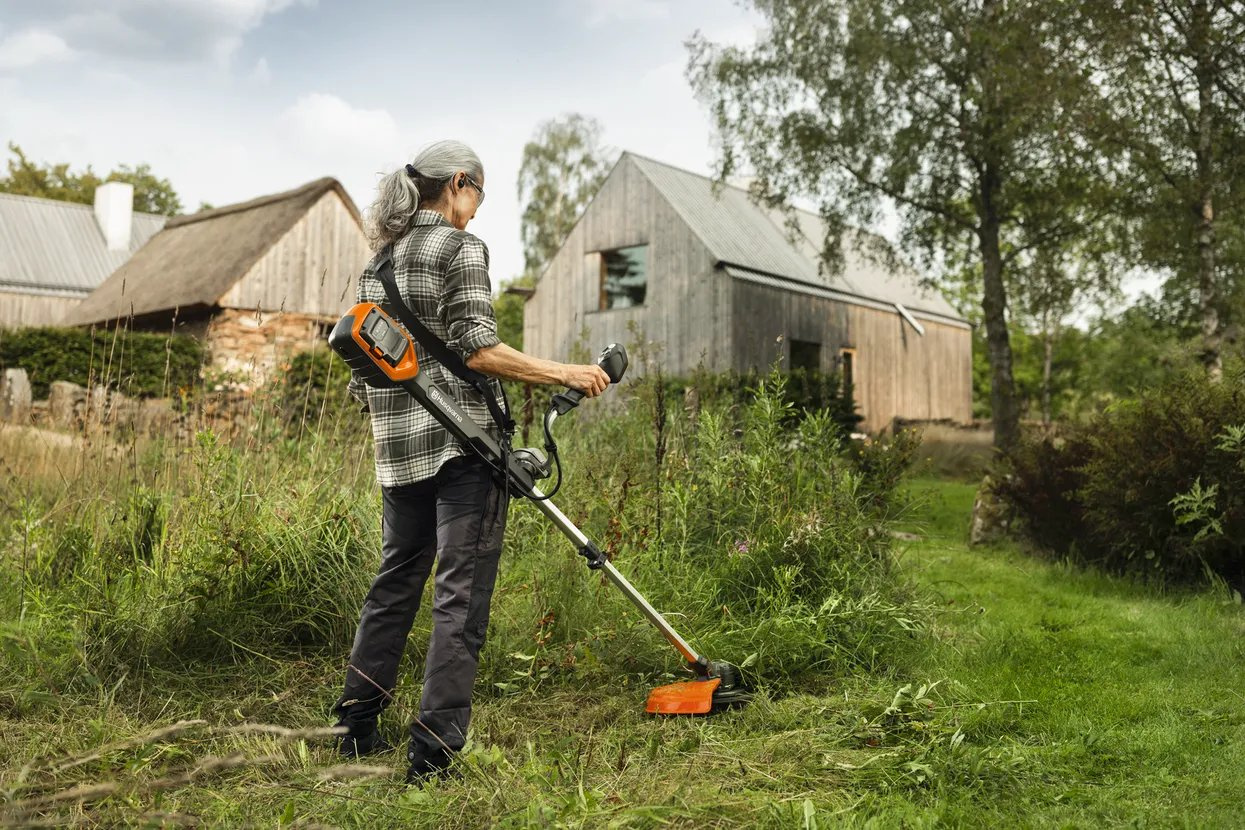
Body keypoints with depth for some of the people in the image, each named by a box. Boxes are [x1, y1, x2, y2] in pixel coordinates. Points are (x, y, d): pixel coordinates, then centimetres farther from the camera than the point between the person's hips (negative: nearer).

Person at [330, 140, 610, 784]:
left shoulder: (378, 264, 18)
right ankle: (432, 754, -2)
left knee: (394, 582, 18)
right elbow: (475, 348, -15)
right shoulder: (461, 248, -5)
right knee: (461, 594, -3)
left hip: (397, 448, 8)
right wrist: (563, 373, -9)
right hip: (462, 442, -8)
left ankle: (357, 725, 27)